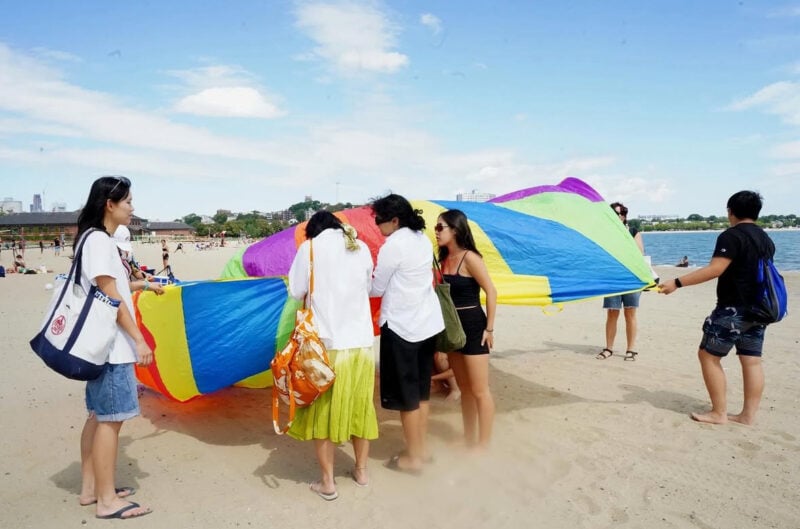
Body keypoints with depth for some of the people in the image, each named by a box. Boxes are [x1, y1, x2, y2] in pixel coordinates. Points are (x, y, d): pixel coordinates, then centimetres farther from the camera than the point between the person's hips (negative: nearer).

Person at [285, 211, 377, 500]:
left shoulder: (310, 247, -2)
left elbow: (296, 291, -3)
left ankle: (327, 482, 15)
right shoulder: (361, 247, 8)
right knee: (360, 405, 16)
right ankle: (361, 470, 30)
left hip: (326, 342, -3)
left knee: (323, 409, 9)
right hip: (361, 340, 4)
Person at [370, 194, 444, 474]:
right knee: (421, 390, 17)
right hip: (428, 321, 8)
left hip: (402, 325, -8)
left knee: (406, 394, 5)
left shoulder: (393, 245, -16)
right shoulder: (422, 239, 8)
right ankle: (420, 449, 29)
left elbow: (377, 288, -8)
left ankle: (412, 457, 17)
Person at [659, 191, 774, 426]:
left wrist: (677, 283, -25)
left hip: (733, 308, -9)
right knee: (752, 360, 9)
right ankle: (748, 414, 14)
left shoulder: (731, 236, -14)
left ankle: (719, 413, 2)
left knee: (709, 355, -1)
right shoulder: (766, 240, 13)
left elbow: (714, 269, -24)